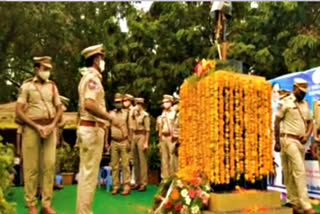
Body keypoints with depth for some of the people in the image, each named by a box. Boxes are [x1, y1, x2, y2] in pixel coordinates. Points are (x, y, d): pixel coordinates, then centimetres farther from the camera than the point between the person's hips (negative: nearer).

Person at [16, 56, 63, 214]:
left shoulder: (52, 86, 12)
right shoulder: (26, 86, 3)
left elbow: (59, 109, 11)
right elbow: (19, 111, -4)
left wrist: (52, 125, -7)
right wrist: (37, 127, -13)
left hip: (50, 128, 3)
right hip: (31, 128, -3)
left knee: (49, 165, -2)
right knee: (31, 167, -2)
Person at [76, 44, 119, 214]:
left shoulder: (87, 77, 19)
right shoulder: (92, 77, -12)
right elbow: (89, 104, -25)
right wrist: (111, 117, -19)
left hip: (86, 127, 10)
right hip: (92, 129, -10)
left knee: (85, 172, 14)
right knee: (90, 173, -4)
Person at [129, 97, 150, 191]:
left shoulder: (145, 115, -6)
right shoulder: (133, 114, 14)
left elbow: (147, 130, -9)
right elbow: (131, 127, 8)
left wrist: (146, 143, -12)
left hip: (141, 137, -7)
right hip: (134, 137, 7)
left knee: (142, 161, -5)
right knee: (135, 161, 9)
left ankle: (144, 183, -1)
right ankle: (137, 182, 16)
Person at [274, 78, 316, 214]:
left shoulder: (305, 104, 16)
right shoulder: (285, 103, -4)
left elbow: (309, 122, 18)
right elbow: (277, 122, -4)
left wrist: (307, 134, -3)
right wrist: (277, 142, -7)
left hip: (301, 141, 6)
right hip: (289, 140, -6)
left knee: (292, 173, 9)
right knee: (300, 171, -11)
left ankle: (293, 202, 17)